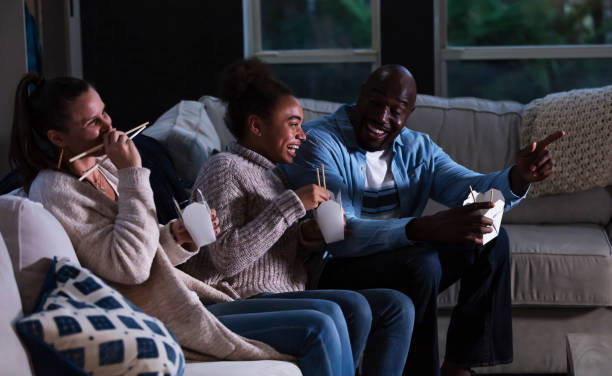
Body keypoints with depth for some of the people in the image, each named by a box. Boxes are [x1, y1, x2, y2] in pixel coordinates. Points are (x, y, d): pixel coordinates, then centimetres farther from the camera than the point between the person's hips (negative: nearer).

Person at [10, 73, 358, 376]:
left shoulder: (103, 169, 13)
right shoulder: (54, 191, -15)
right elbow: (130, 266, -24)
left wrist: (178, 239, -5)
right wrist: (132, 175, -21)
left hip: (182, 296, 9)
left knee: (328, 318, 3)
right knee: (317, 330, -15)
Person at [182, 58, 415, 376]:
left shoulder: (274, 173, 21)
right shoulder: (225, 168, -6)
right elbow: (226, 258, -20)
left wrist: (310, 238, 3)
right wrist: (293, 204, -19)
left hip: (287, 296, 9)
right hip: (242, 302, -9)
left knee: (396, 306, -4)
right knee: (352, 308, -28)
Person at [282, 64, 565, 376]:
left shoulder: (417, 149, 7)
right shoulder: (319, 143, -17)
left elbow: (473, 188, -4)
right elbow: (338, 236, -30)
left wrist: (519, 177, -28)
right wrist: (428, 228, -42)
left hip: (399, 262, 8)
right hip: (332, 273, -8)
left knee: (492, 239, 0)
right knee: (421, 263, -32)